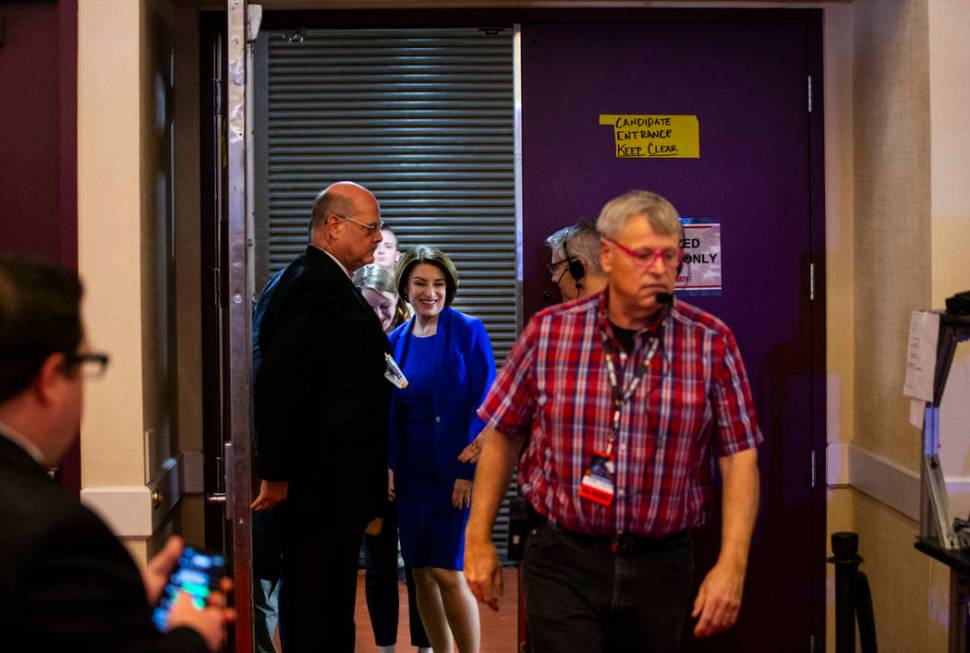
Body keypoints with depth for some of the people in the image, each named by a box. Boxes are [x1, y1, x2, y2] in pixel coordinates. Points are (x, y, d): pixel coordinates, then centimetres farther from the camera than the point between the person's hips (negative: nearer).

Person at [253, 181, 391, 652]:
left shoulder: (323, 282, 16)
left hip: (328, 485, 10)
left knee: (316, 608, 16)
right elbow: (280, 384, -23)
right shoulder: (314, 286, -16)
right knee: (319, 614, -4)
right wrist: (275, 473, -21)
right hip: (321, 487, -10)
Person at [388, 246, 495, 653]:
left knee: (447, 572, -8)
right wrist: (387, 466, -1)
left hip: (453, 468, -5)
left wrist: (469, 470, -15)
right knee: (421, 573, 7)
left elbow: (482, 404, -9)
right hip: (410, 470, 5)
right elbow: (387, 410, 11)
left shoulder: (468, 332, -5)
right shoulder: (396, 340, 9)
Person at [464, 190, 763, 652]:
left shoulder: (711, 343, -4)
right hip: (562, 562, -1)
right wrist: (478, 541, 6)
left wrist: (732, 564, -12)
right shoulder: (548, 332, -3)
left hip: (660, 566, 1)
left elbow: (740, 458, -4)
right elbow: (502, 437, 5)